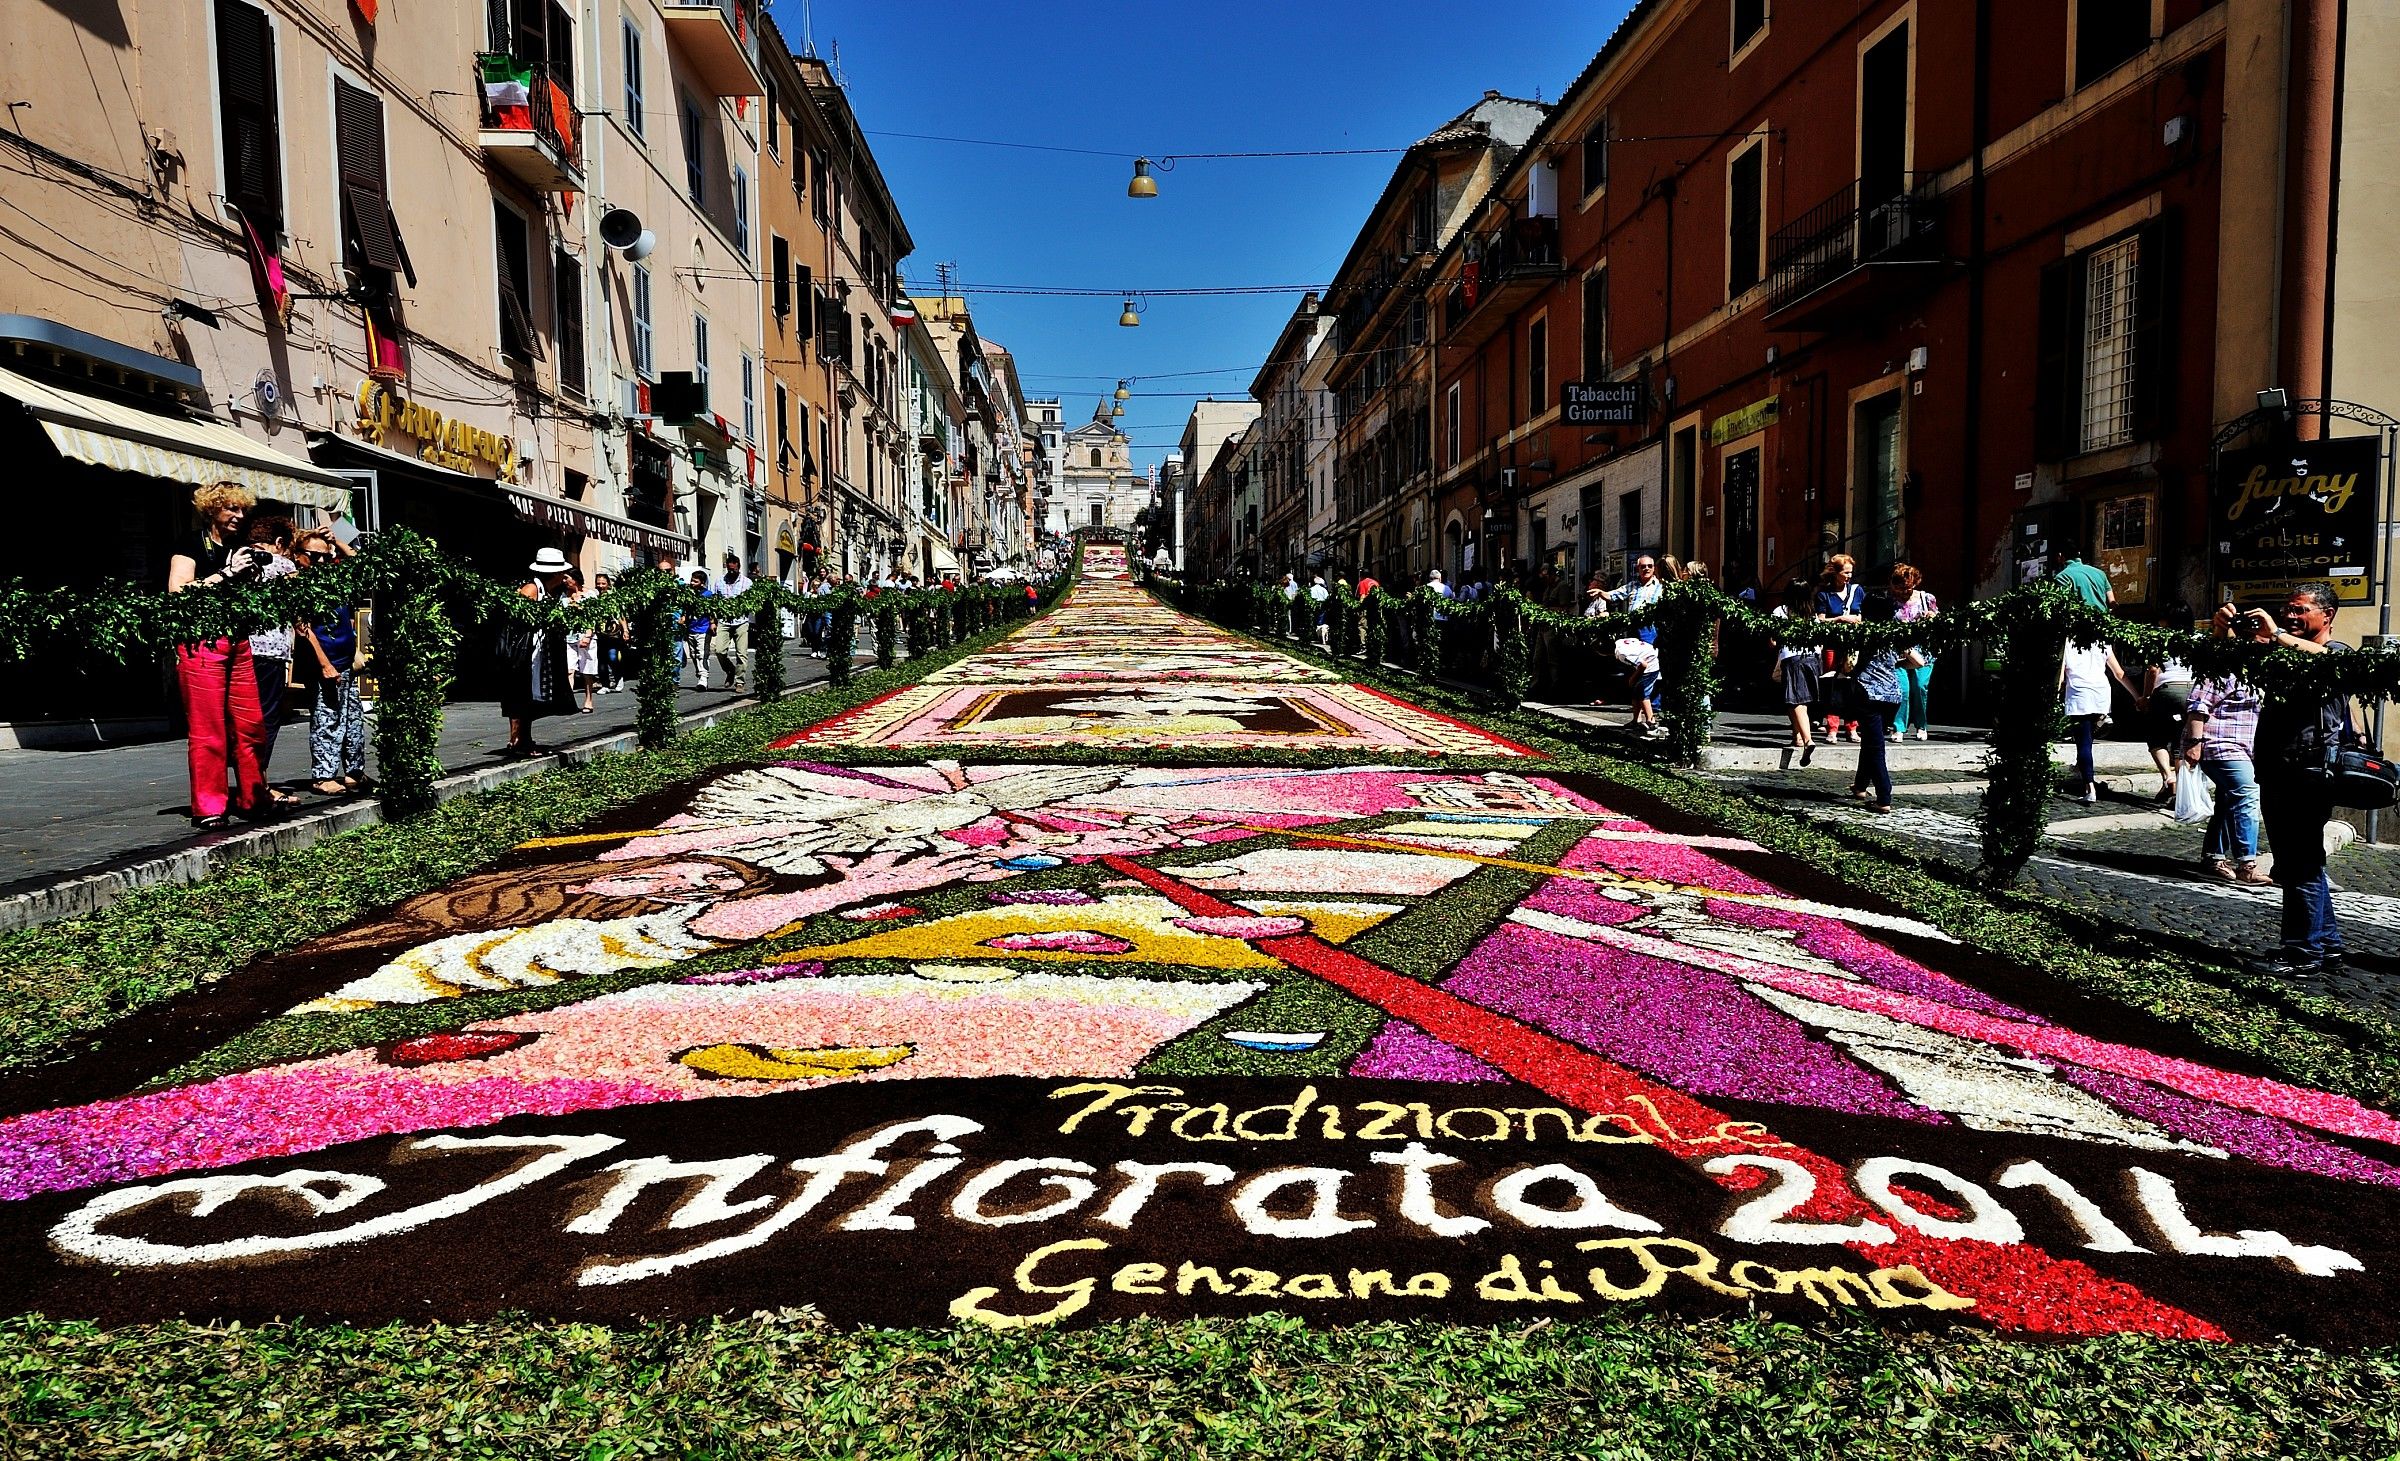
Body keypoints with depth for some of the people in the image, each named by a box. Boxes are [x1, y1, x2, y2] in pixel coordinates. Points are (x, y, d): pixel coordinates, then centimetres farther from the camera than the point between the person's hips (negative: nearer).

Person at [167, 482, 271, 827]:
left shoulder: (239, 549, 18)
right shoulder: (192, 545, -1)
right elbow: (179, 592, -14)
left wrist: (254, 577, 7)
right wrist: (226, 572, -14)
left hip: (238, 643, 6)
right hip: (201, 643, -6)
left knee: (249, 726, 5)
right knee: (207, 729, -5)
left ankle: (252, 798, 13)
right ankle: (208, 807, 0)